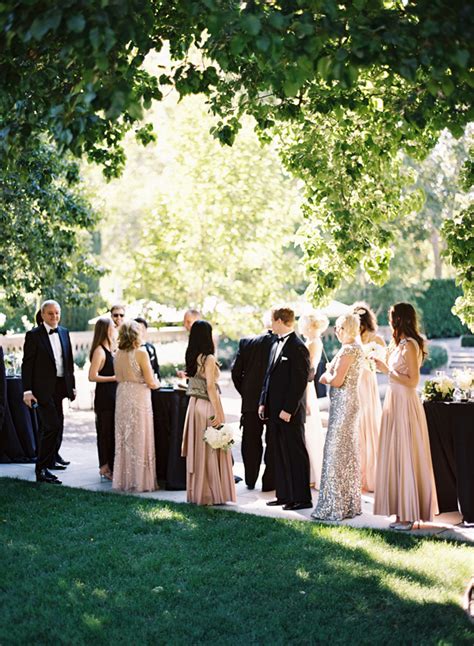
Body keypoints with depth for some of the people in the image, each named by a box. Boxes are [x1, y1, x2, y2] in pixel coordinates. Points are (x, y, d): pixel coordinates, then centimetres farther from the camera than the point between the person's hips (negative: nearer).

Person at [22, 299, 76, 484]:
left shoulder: (64, 333, 11)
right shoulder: (34, 335, -7)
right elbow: (27, 364, -9)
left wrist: (72, 385, 15)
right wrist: (27, 391, -14)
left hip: (60, 386, 6)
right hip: (44, 388, -6)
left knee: (56, 425, 18)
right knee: (52, 425, -15)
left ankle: (52, 456, 39)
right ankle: (41, 469, -12)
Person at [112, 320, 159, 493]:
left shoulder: (118, 354, 4)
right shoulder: (141, 353, -13)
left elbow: (119, 378, 12)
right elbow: (151, 382, -10)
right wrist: (156, 384, 11)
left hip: (122, 396, 6)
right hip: (138, 397, -6)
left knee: (124, 439, 12)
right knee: (140, 439, 1)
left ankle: (123, 479, 17)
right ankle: (140, 480, 5)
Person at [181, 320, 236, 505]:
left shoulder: (191, 357, 8)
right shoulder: (209, 359, -14)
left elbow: (193, 381, 11)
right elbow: (210, 387, -18)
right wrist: (218, 413, -18)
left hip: (194, 405, 7)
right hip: (208, 406, -7)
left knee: (197, 448, 12)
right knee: (211, 449, -2)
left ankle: (196, 492, 18)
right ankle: (211, 493, 1)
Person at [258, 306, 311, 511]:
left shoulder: (298, 348, -15)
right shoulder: (276, 344, 14)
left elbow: (300, 382, -18)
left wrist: (288, 409, -19)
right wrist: (263, 402, 14)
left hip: (290, 413, -9)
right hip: (275, 410, 9)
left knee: (296, 455, -2)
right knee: (280, 455, 13)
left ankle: (302, 498, 4)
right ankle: (284, 495, 21)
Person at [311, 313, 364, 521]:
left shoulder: (348, 350, -17)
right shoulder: (356, 348, 13)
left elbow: (337, 381, -20)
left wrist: (326, 375, -2)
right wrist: (329, 375, 5)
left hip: (342, 404, -10)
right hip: (350, 402, 10)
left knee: (337, 451, -4)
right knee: (349, 452, 13)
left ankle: (336, 506, 0)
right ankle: (350, 503, 20)